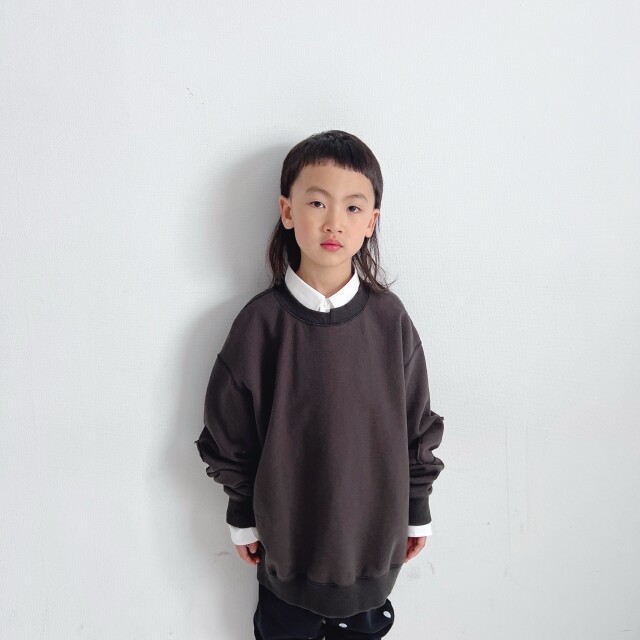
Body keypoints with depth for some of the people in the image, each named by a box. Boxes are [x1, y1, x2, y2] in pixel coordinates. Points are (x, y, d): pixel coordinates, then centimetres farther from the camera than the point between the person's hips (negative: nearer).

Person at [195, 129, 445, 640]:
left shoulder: (389, 317, -12)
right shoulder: (260, 322, -15)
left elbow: (418, 422, -2)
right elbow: (231, 431, -5)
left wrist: (418, 511, 5)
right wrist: (242, 517, 1)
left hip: (372, 531, 1)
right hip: (287, 534, -1)